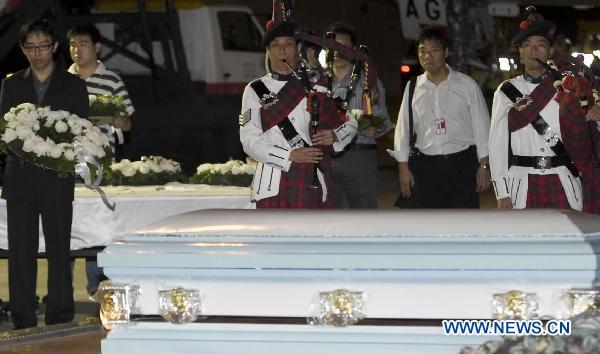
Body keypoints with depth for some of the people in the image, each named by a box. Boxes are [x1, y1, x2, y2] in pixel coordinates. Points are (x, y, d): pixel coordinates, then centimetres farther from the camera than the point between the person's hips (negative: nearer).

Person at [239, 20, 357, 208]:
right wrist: (291, 155, -14)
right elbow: (249, 139, -2)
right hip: (273, 186, -1)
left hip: (311, 182, 1)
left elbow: (350, 123, 16)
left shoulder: (315, 89, 12)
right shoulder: (255, 91, 7)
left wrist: (334, 136, -8)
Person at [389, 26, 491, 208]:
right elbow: (403, 130, 10)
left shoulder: (466, 85, 1)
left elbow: (482, 127, 2)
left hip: (462, 165, -2)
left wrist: (484, 165, -2)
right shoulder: (413, 88, 7)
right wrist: (403, 166, 6)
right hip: (426, 165, 2)